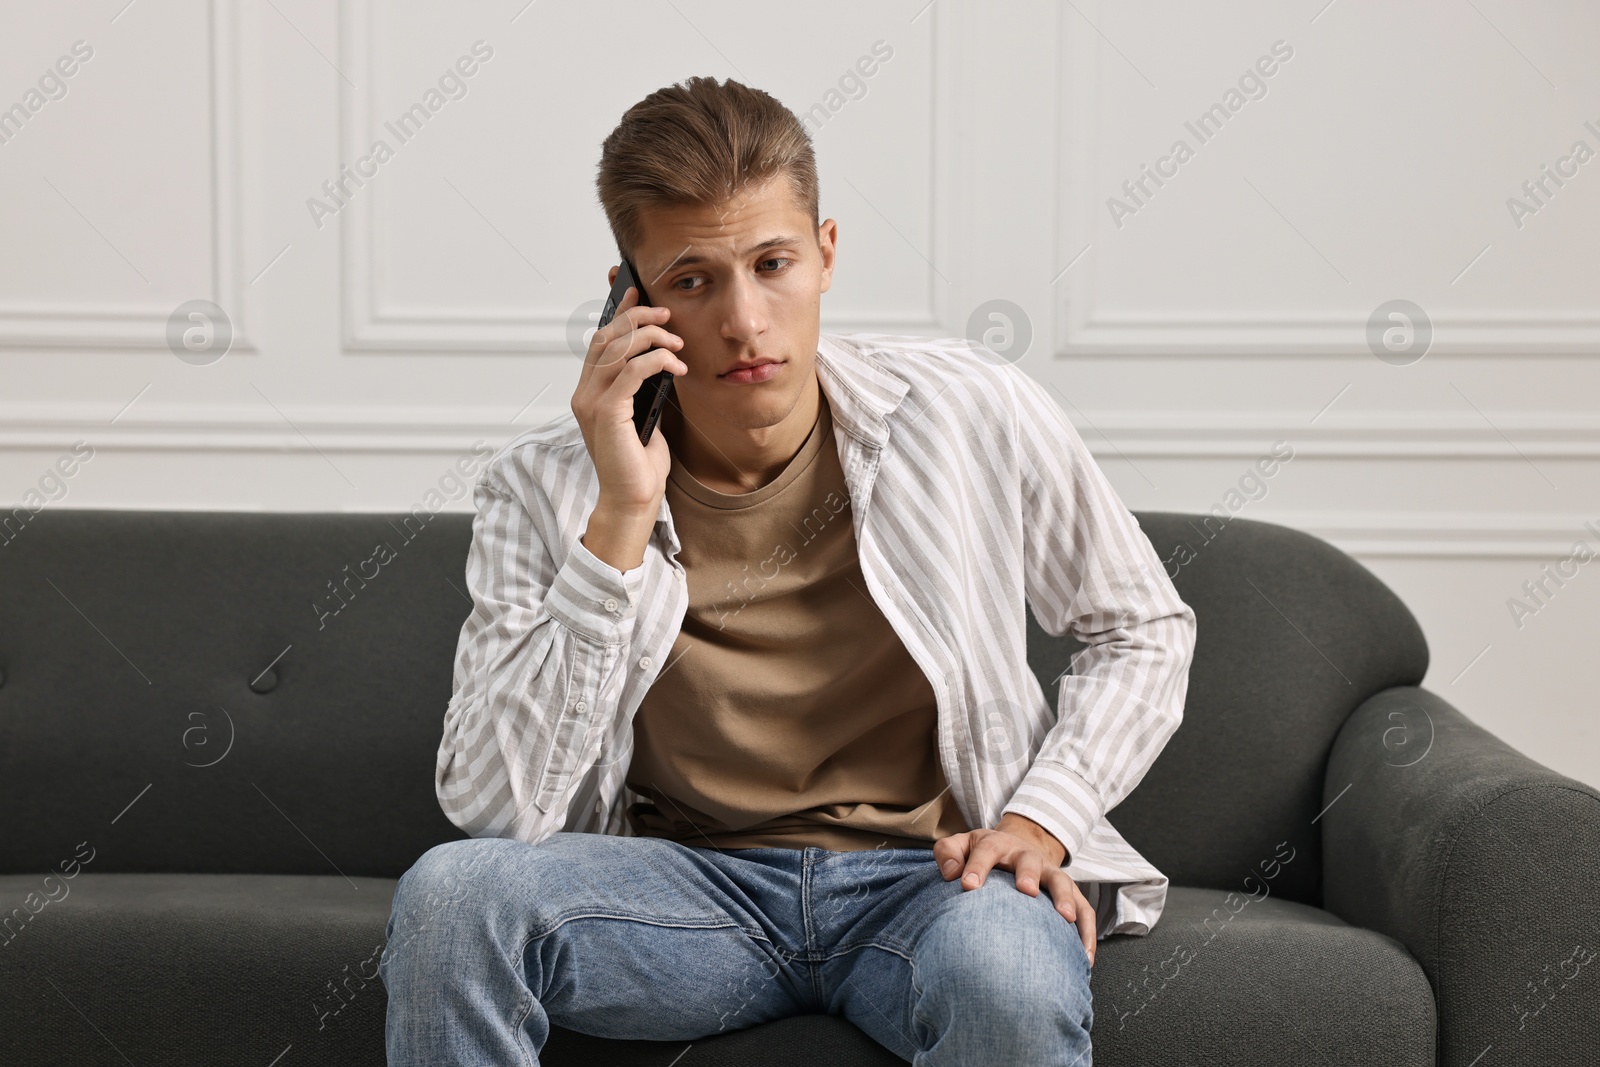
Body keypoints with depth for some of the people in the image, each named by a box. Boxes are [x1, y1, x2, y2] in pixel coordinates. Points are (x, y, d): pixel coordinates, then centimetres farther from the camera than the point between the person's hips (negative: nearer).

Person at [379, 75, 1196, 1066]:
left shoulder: (971, 416, -4)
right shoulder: (542, 490, -5)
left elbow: (1146, 630, 11)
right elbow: (496, 808, -15)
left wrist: (1043, 818, -6)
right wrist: (620, 520, -20)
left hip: (925, 873, -1)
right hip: (689, 882, 1)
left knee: (1009, 972, -37)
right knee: (448, 893, -28)